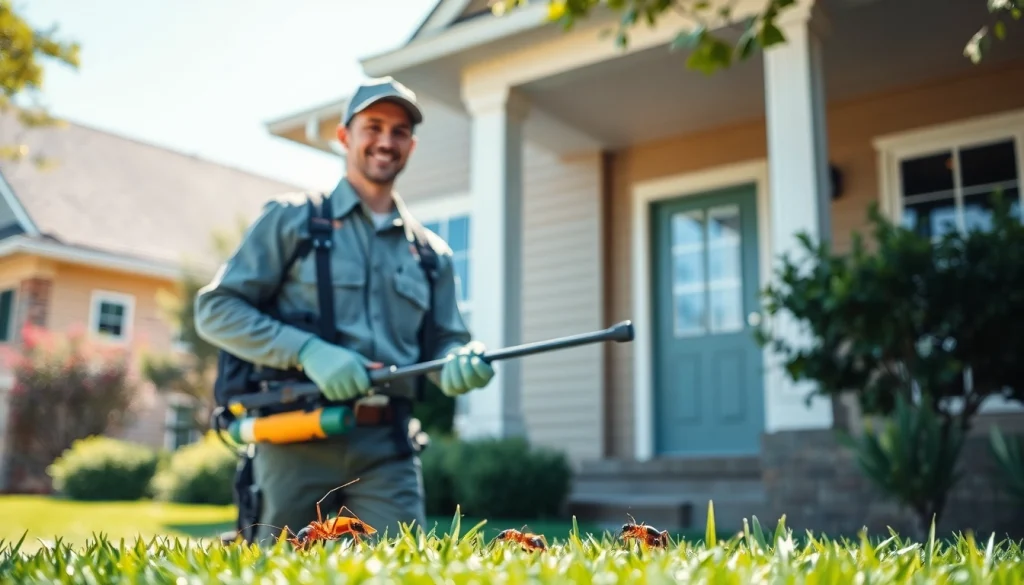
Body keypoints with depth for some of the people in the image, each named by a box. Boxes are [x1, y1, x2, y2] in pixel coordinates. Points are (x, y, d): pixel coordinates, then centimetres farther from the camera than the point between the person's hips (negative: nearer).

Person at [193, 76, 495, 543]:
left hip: (387, 448, 4)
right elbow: (215, 310, 0)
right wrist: (308, 351, -15)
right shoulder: (289, 220, 6)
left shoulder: (431, 252, 17)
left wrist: (461, 364, -10)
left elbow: (445, 343, 16)